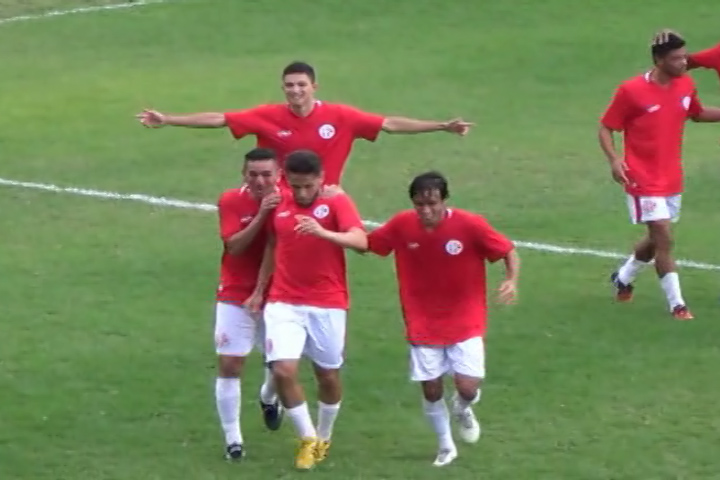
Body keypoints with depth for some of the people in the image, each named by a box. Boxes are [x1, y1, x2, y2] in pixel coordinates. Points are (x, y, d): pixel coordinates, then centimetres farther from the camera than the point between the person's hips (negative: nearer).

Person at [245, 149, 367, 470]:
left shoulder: (337, 203, -10)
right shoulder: (279, 205, 2)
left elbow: (361, 241, -26)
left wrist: (323, 232, -42)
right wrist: (259, 290, 19)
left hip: (328, 305, -2)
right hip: (284, 303, 2)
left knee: (328, 375, 9)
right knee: (283, 370, -13)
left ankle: (323, 437, 34)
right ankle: (307, 438, 5)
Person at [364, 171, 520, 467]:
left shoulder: (470, 225, -19)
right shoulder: (402, 225, -12)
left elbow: (508, 251, -9)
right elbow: (366, 243, 0)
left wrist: (512, 281, -27)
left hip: (465, 322, -2)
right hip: (423, 324, 2)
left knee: (468, 388, -11)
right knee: (430, 389, 4)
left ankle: (462, 409, 28)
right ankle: (445, 446, 31)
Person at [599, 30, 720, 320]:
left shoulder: (685, 85, 1)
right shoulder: (631, 91, -16)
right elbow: (606, 128, -9)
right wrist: (614, 159, -25)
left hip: (672, 180, 7)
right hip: (644, 180, -7)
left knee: (658, 239, 18)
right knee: (664, 238, -13)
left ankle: (623, 278, 44)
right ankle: (677, 304, -5)